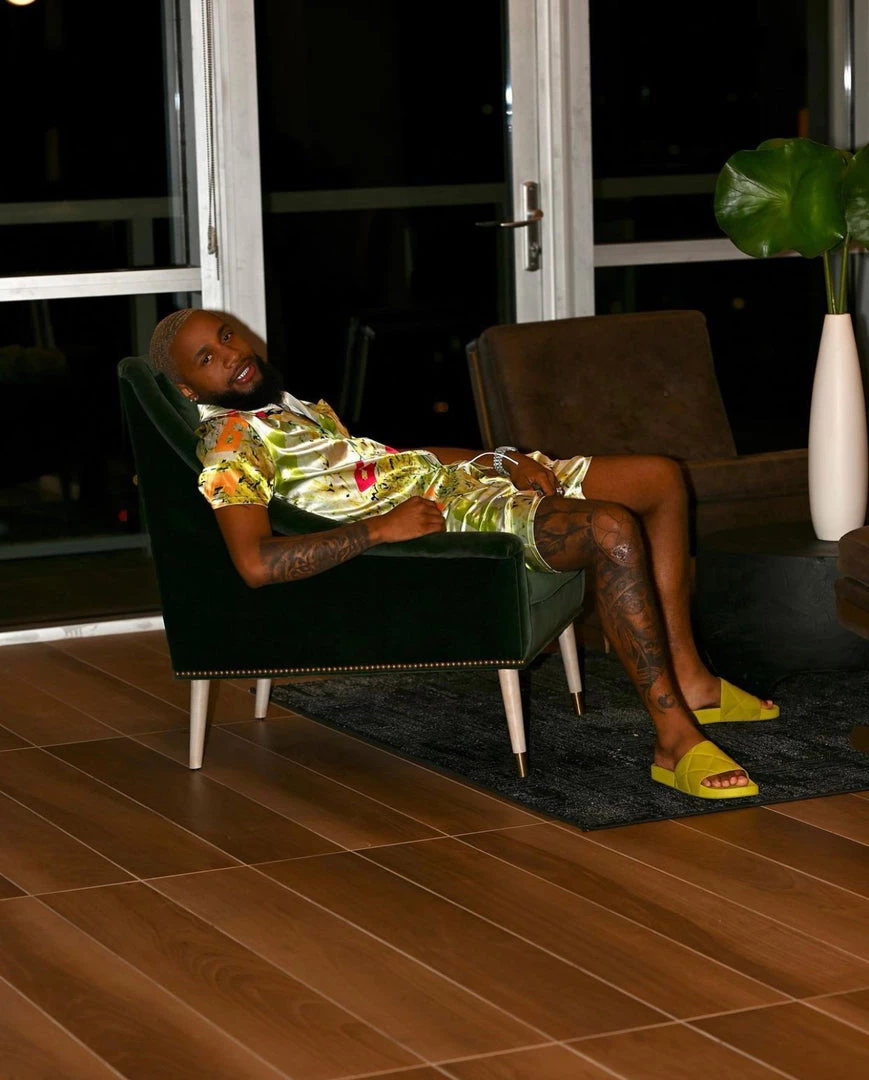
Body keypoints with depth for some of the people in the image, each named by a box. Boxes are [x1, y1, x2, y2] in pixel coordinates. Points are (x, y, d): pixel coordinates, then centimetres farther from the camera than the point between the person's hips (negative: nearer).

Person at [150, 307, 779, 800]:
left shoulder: (290, 408, 22)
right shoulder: (231, 445, -9)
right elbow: (256, 564, -26)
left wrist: (507, 459, 8)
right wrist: (381, 528, -23)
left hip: (460, 473, 10)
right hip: (445, 515, -10)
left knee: (662, 477, 8)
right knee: (613, 529, -32)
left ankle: (688, 676, 8)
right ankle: (676, 740, -28)